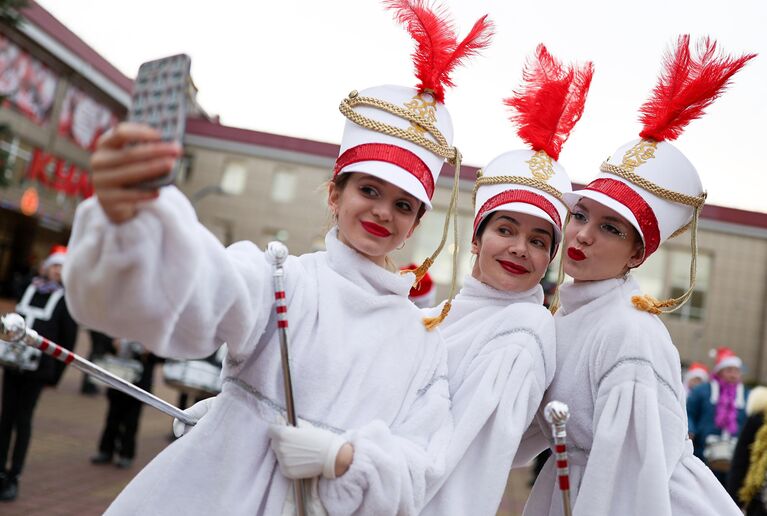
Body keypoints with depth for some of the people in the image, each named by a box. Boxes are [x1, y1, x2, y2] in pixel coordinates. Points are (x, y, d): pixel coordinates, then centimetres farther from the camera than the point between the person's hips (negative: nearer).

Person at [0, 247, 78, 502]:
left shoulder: (67, 298, -3)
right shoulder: (29, 287, 10)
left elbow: (69, 339, -3)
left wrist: (54, 375, -3)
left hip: (36, 368, -4)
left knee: (23, 419, -2)